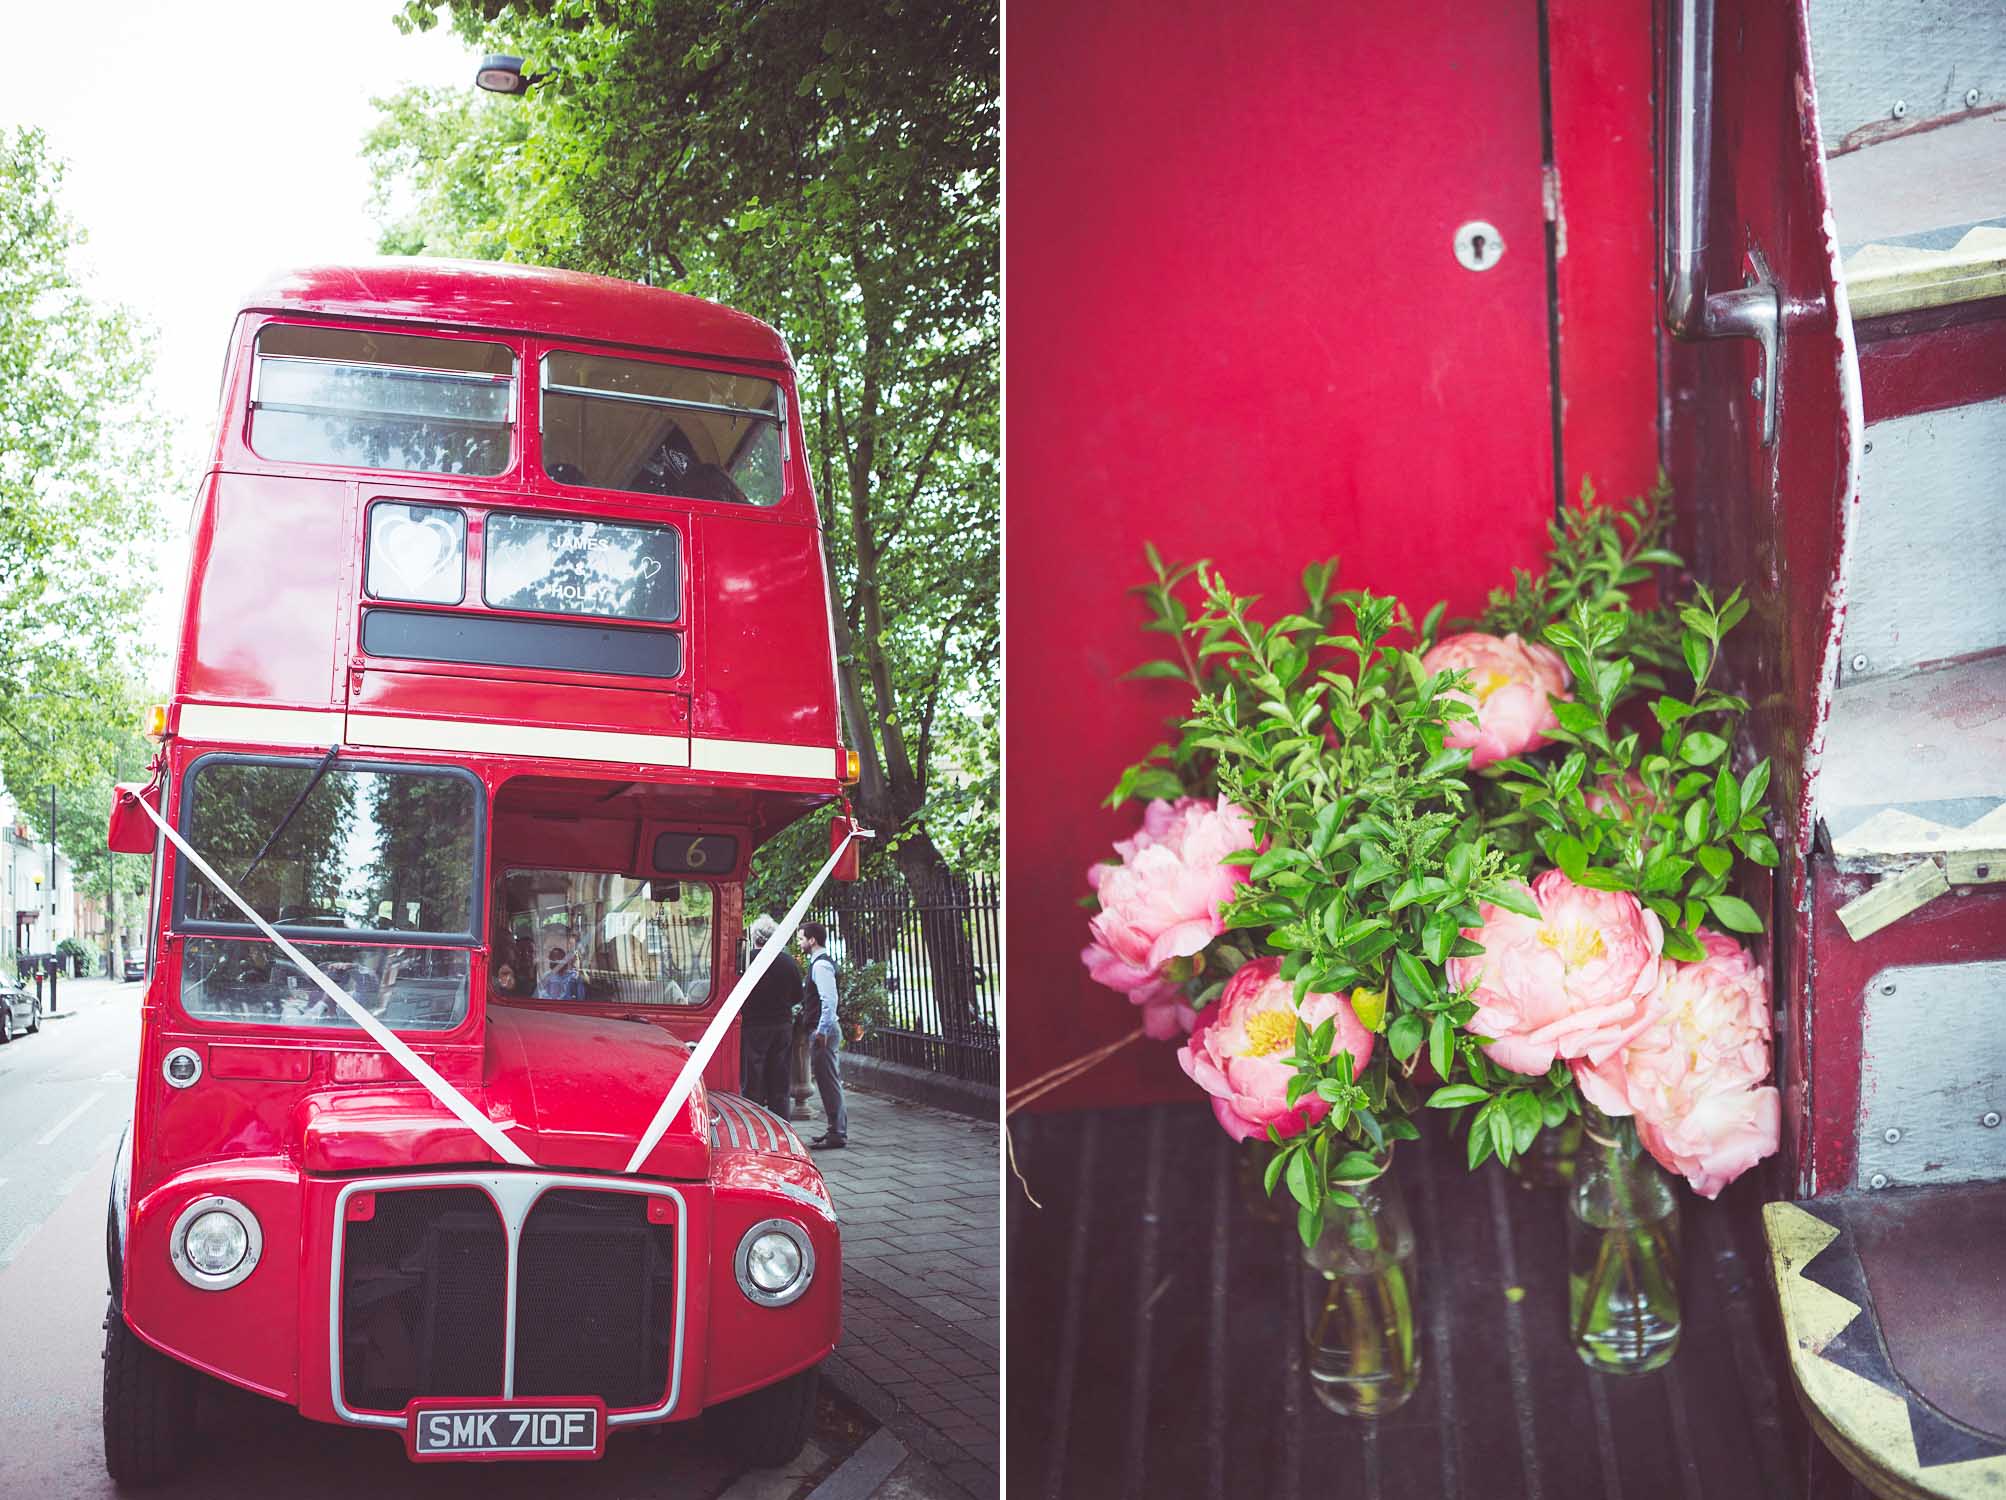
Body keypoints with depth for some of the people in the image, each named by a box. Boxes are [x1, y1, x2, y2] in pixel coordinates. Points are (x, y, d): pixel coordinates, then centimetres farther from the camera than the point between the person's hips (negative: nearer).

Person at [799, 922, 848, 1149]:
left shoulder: (821, 965, -15)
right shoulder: (820, 962, 16)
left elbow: (829, 1000, -24)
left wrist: (822, 1031, -24)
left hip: (823, 1031, -10)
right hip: (822, 1030, 10)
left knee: (828, 1081, -7)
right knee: (829, 1081, 15)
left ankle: (837, 1133, -4)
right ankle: (837, 1129, 21)